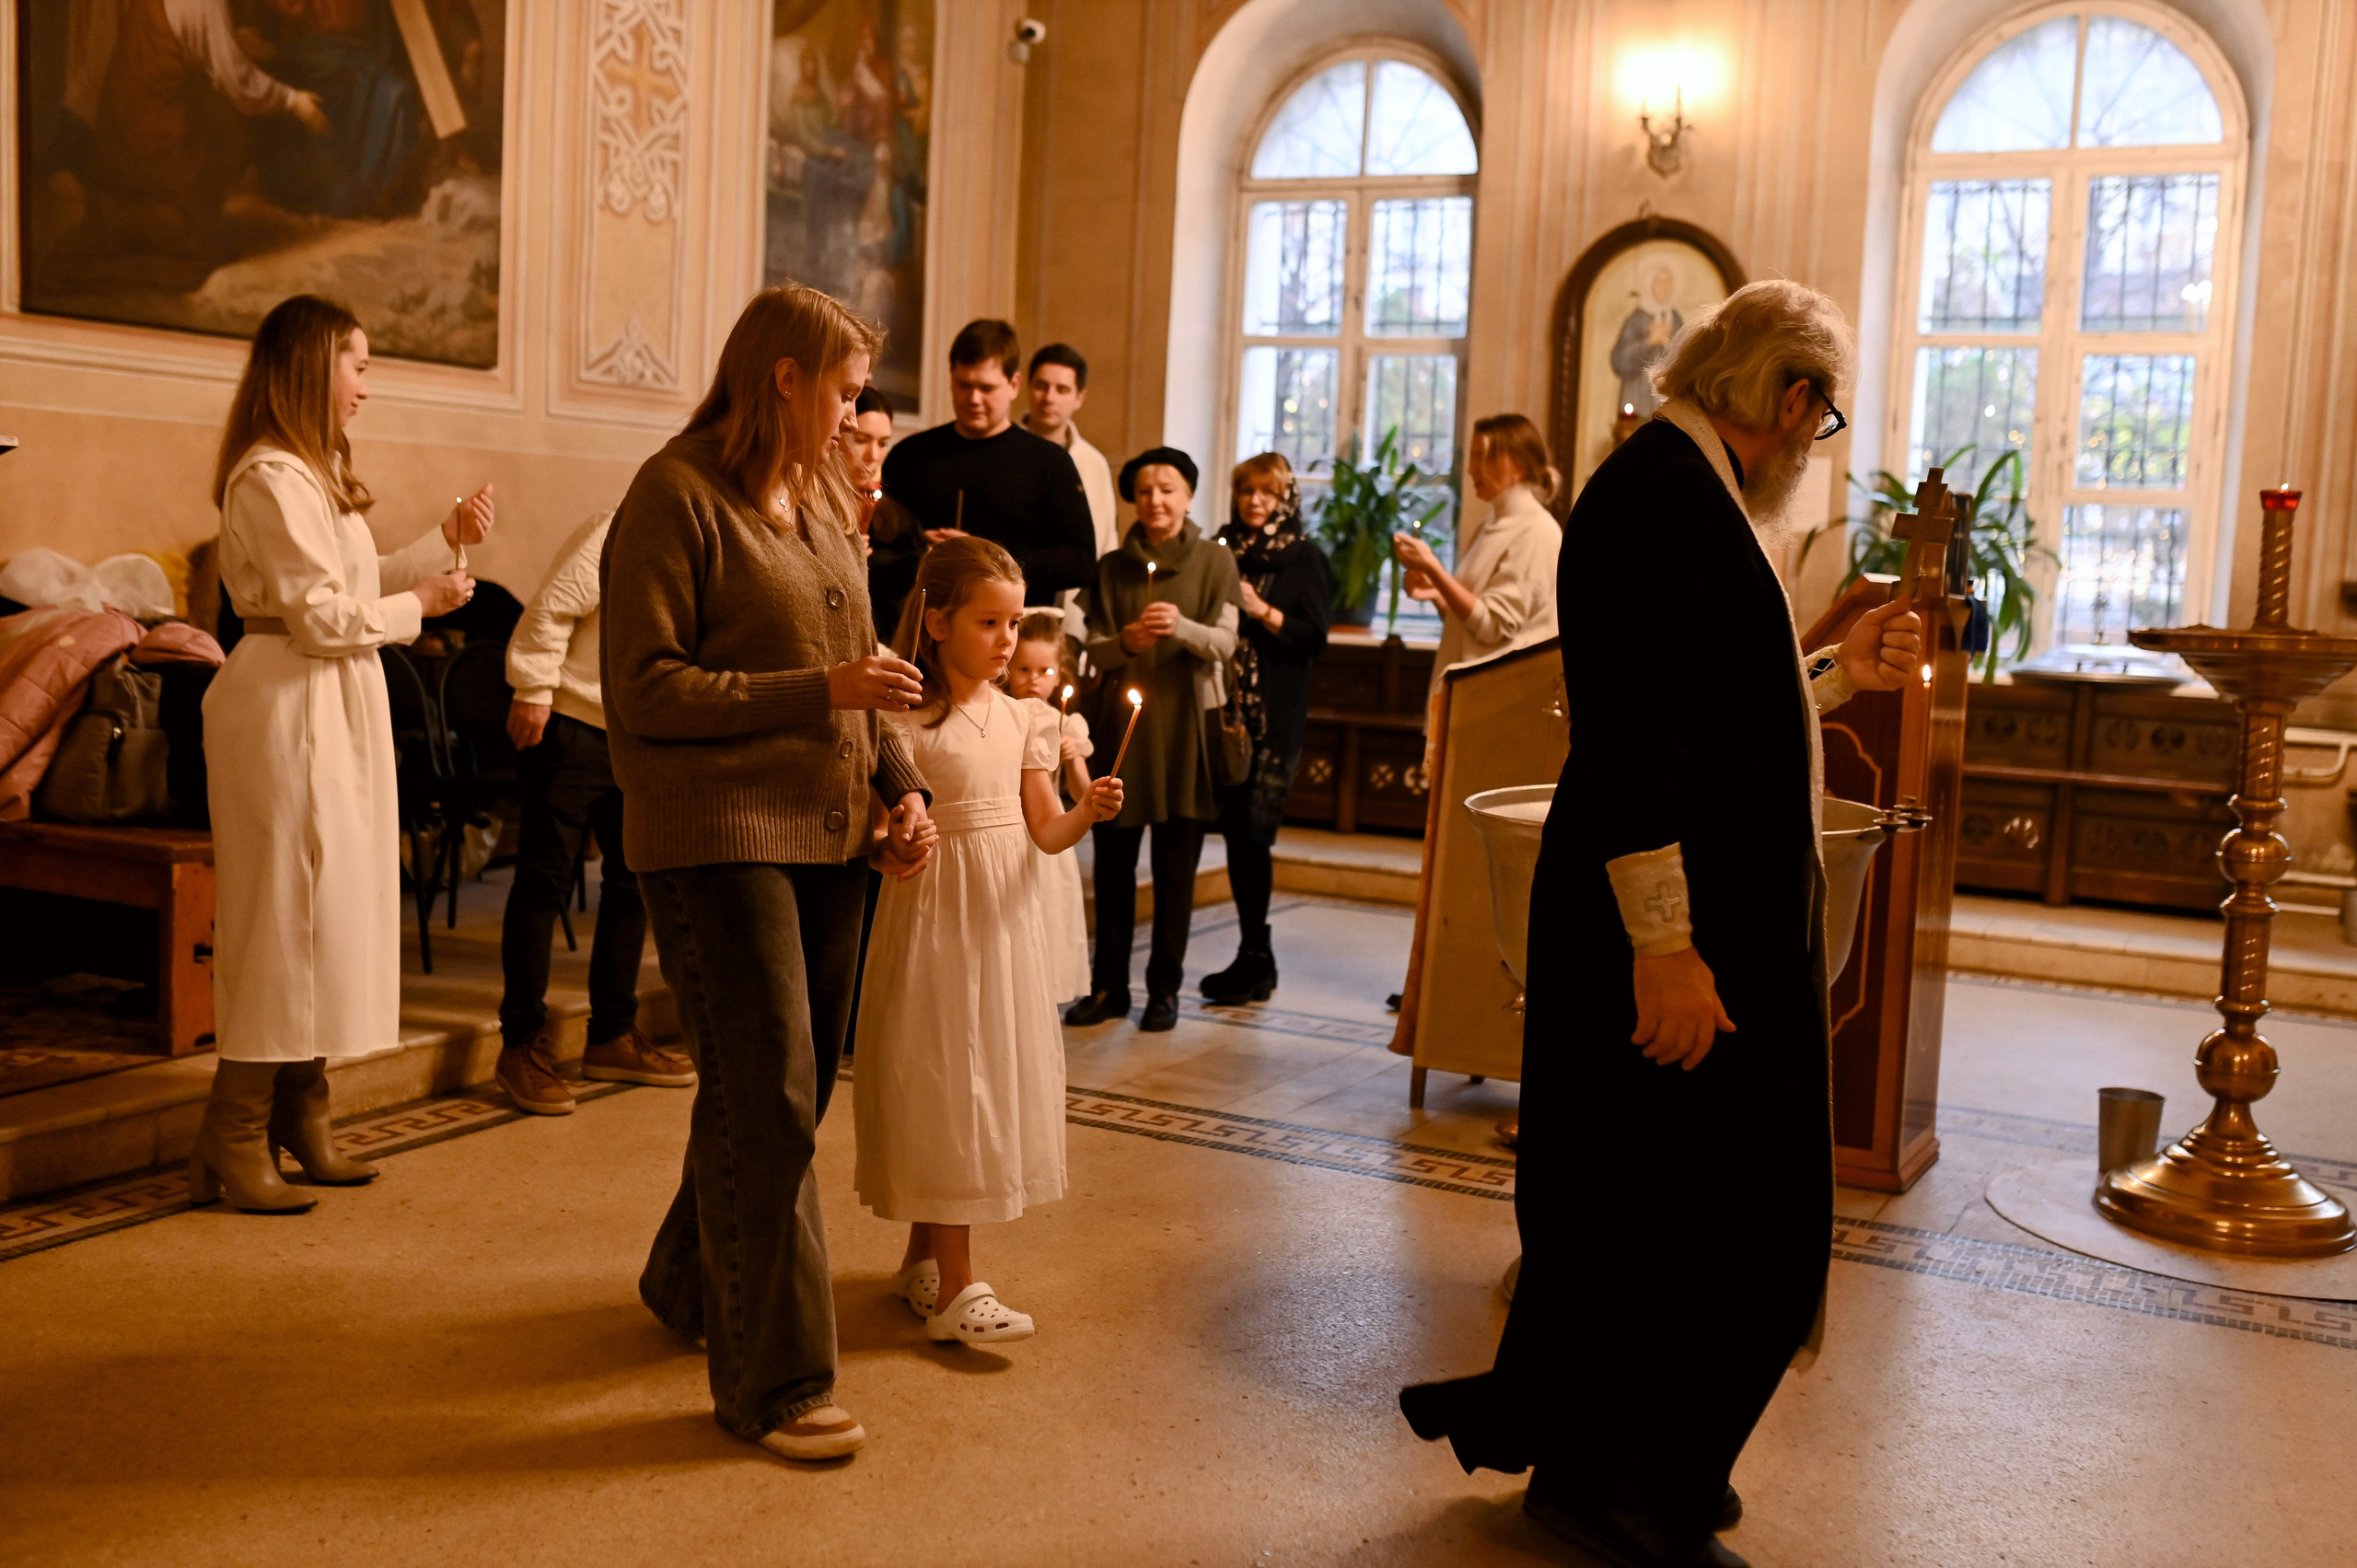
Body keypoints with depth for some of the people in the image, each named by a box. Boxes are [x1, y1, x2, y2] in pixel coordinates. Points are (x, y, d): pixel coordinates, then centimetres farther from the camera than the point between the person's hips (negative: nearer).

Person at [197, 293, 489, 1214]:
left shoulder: (318, 471, 18)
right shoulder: (270, 477, -15)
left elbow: (357, 586, 17)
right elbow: (322, 616, -19)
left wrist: (445, 542, 11)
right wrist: (417, 604, -6)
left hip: (339, 710, 10)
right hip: (288, 710, -10)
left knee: (330, 908, 12)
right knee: (282, 913, -6)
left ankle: (301, 1119, 21)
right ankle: (233, 1142, 3)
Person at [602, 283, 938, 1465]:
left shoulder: (821, 502, 15)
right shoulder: (676, 496, -9)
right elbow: (641, 690, -14)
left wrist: (902, 782, 7)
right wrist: (817, 692, -18)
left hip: (827, 836, 8)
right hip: (718, 836, -8)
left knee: (794, 1090, 15)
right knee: (768, 1102, -6)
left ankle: (692, 1284, 37)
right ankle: (774, 1379, 5)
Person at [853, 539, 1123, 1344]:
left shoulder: (1023, 718, 7)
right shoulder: (904, 718, -10)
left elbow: (1043, 830, 5)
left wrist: (1087, 813, -13)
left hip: (1004, 916, 6)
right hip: (933, 915, -6)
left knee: (994, 1074, 11)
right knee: (944, 1081, -4)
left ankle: (923, 1255, 27)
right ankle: (954, 1288, 2)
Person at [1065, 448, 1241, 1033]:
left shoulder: (1216, 562, 2)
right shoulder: (1112, 567, 7)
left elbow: (1224, 643, -7)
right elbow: (1096, 649, 4)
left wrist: (1181, 627, -26)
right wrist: (1127, 642, -18)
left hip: (1184, 724, -2)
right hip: (1121, 719, 2)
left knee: (1176, 864, 2)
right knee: (1112, 858, 4)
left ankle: (1164, 989, 13)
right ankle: (1109, 985, 16)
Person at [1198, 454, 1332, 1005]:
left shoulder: (1305, 557, 2)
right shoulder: (1221, 551, 13)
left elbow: (1314, 636, -4)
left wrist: (1262, 611, -15)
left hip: (1274, 716, -4)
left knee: (1252, 832, -8)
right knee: (1236, 830, 5)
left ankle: (1254, 956, 0)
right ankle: (1256, 958, 14)